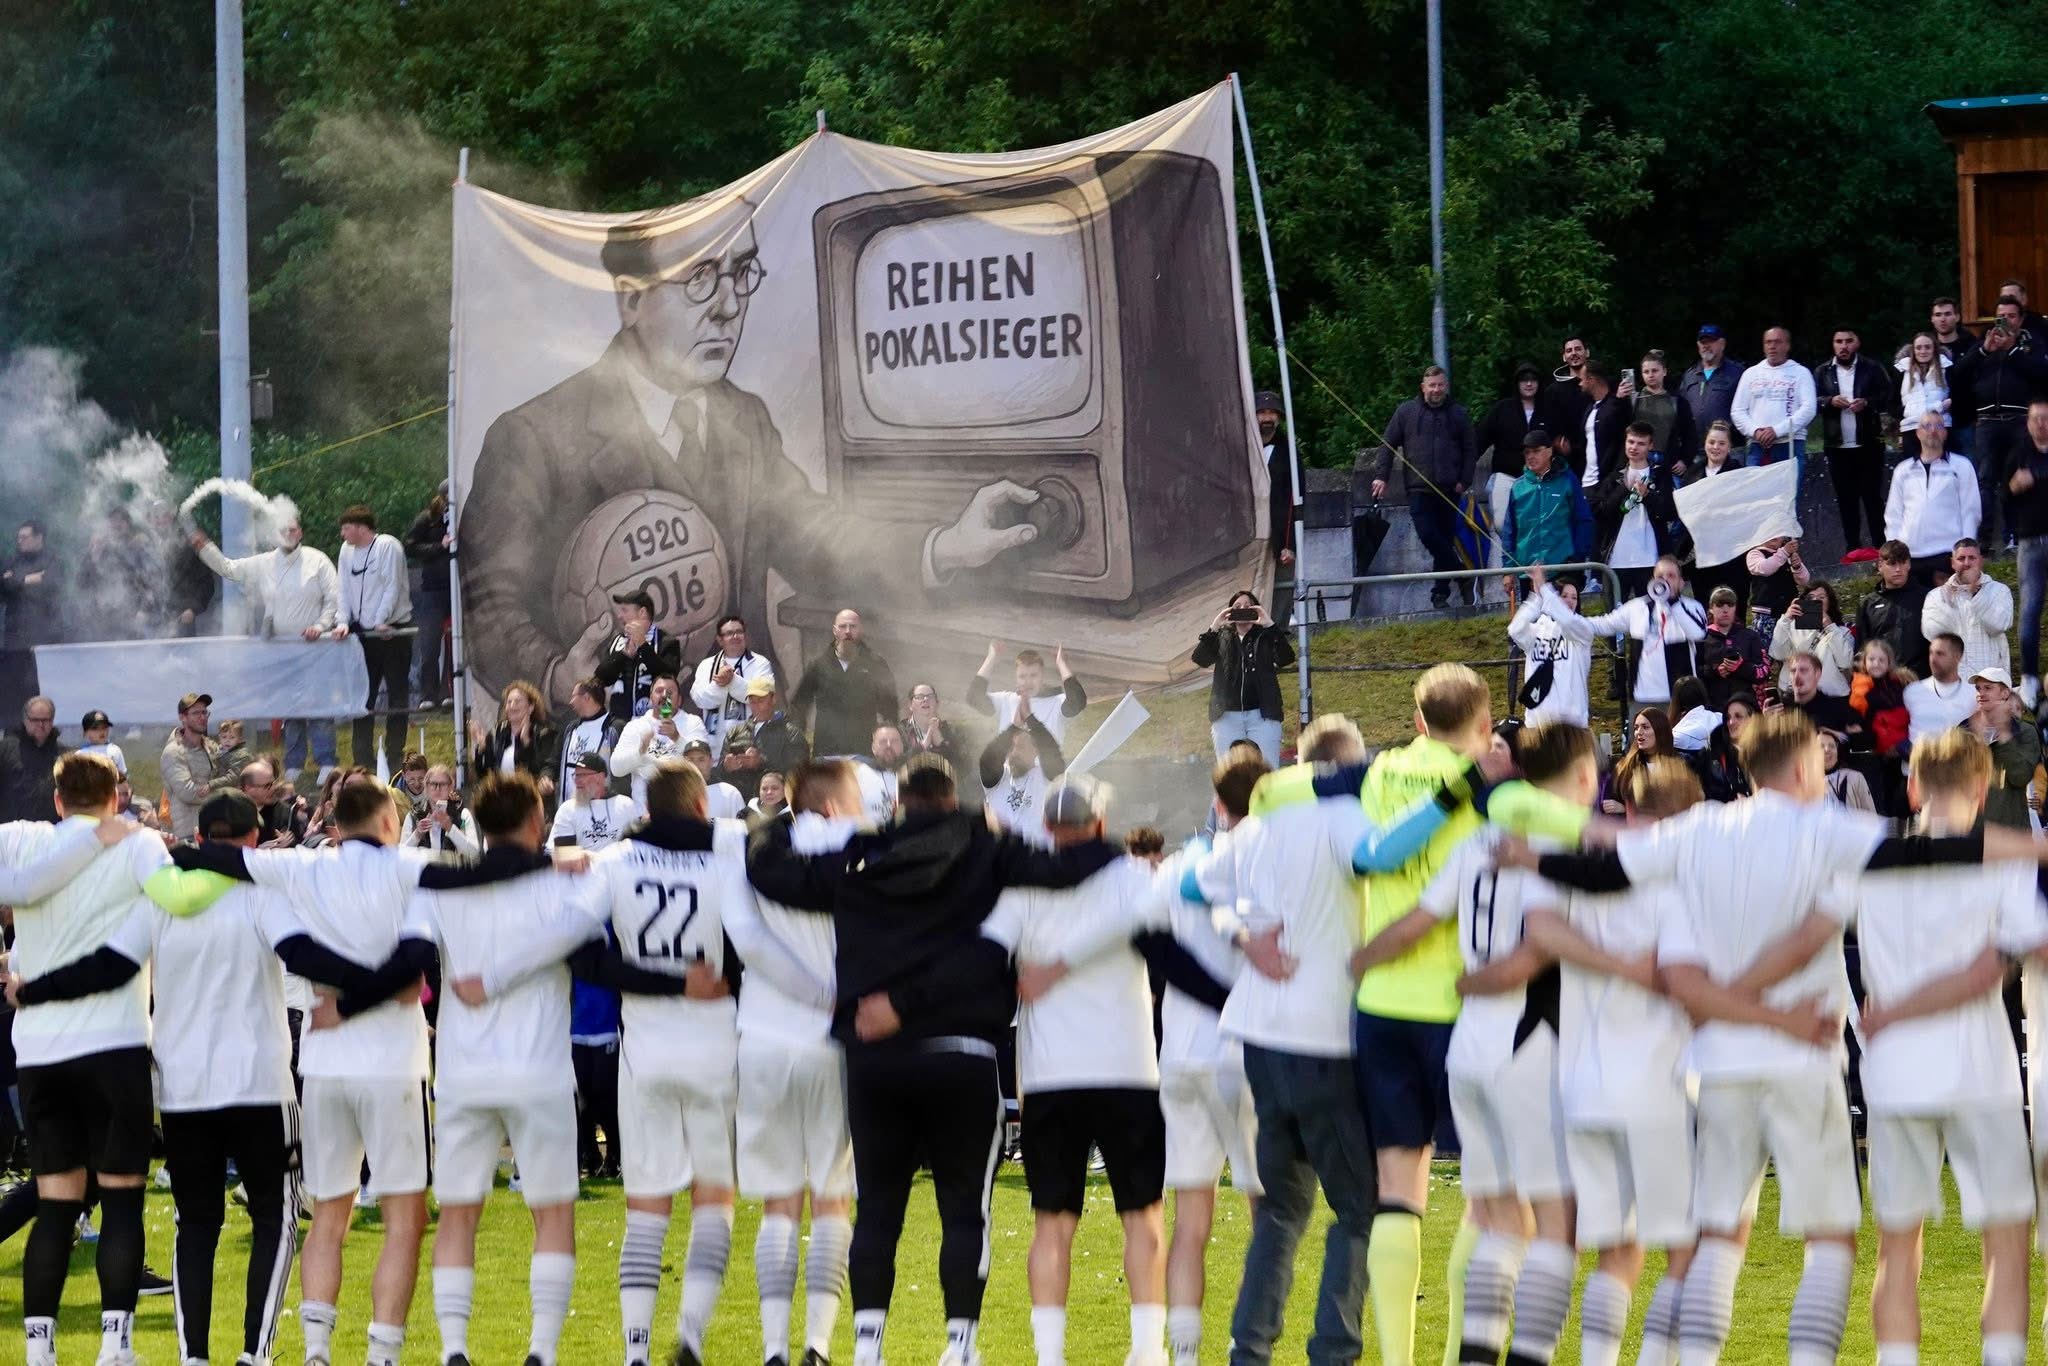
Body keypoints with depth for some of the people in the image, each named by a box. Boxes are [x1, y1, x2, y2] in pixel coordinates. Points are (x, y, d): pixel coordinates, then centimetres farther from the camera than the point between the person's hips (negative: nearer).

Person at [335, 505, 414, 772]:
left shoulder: (388, 547, -11)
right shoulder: (347, 550, 7)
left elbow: (393, 587, -14)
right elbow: (344, 590, 7)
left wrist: (381, 622, -19)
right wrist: (343, 623, -5)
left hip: (393, 630, -6)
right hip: (363, 631, 6)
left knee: (397, 695, 1)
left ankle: (394, 757, 6)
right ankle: (362, 758, 7)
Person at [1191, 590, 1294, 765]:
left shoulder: (1266, 637, 9)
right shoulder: (1222, 638, 14)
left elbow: (1286, 659, -7)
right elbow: (1200, 660, -1)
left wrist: (1270, 626, -14)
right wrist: (1213, 628, -11)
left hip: (1262, 715, -2)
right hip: (1227, 716, 2)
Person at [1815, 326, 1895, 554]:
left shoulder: (1872, 369, 3)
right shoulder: (1824, 373, 9)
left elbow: (1889, 397, -2)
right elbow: (1812, 402, 3)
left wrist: (1867, 403, -17)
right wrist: (1830, 401, -15)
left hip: (1868, 444, -2)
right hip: (1838, 447, 2)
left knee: (1872, 496, -2)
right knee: (1846, 499, 5)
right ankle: (1852, 548, 10)